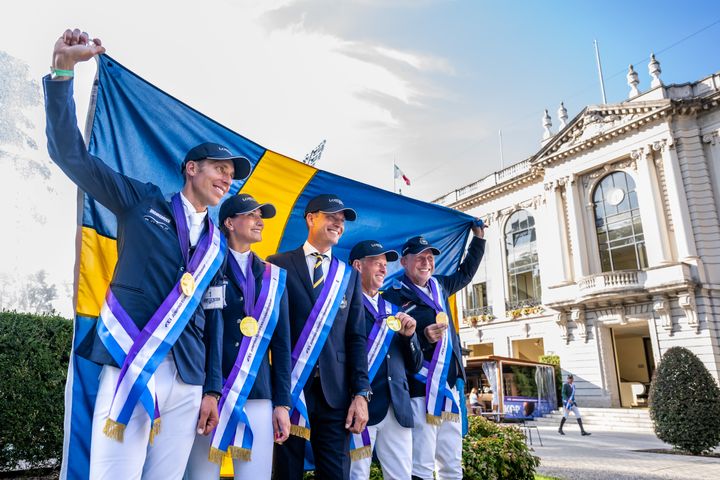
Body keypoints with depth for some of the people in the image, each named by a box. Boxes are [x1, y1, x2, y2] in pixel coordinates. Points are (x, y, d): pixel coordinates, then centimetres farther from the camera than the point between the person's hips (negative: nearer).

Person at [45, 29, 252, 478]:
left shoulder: (216, 245, 14)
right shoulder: (142, 201, 5)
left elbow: (212, 317, 14)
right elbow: (70, 153, -2)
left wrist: (213, 389, 12)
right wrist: (64, 70, -14)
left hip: (187, 381, 4)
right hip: (130, 368, -3)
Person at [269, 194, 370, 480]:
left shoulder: (349, 275, 12)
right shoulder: (279, 264, 3)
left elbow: (356, 337, 8)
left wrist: (361, 393, 0)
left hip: (335, 390, 3)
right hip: (288, 387, -2)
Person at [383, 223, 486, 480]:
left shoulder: (439, 285, 14)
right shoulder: (394, 296, -8)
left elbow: (466, 273, 33)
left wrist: (478, 237, 31)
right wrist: (423, 337, -26)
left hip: (450, 387, 7)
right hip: (419, 391, -7)